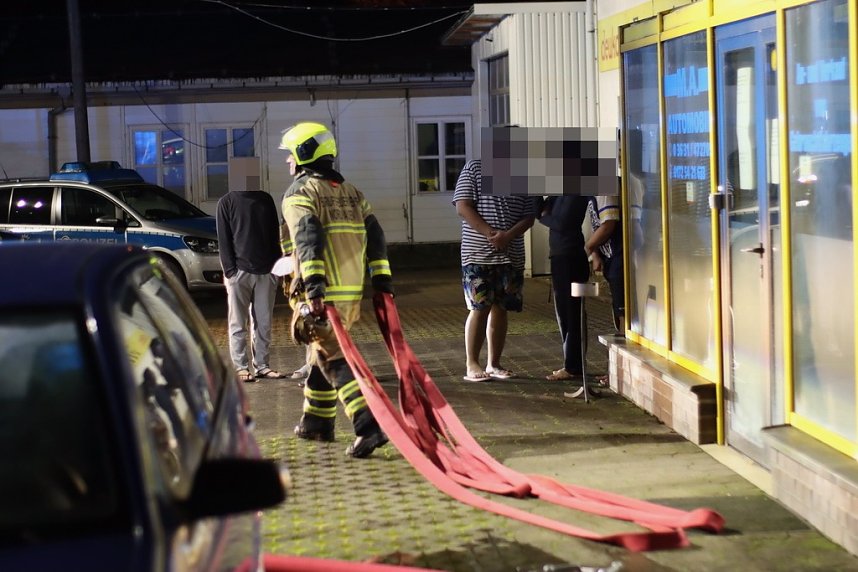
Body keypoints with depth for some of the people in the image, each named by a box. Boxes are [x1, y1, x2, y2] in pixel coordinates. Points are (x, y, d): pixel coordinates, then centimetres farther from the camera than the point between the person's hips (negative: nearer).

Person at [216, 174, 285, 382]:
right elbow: (223, 240, -2)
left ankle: (262, 365, 12)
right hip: (239, 271, -3)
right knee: (238, 324, 0)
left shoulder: (265, 199, 13)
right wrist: (230, 271, -10)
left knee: (264, 322, 5)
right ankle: (241, 367, 3)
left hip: (265, 271, 3)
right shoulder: (227, 202, 3)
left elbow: (274, 235, 14)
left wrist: (276, 266, 5)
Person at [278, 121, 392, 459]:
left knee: (334, 361, -9)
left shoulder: (300, 193, -5)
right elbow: (374, 235, 12)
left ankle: (369, 426, -21)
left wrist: (314, 287, -26)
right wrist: (382, 280, 10)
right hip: (353, 292, 8)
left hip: (323, 294, -8)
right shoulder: (350, 191, 18)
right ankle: (316, 423, 31)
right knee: (322, 355, 21)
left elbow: (308, 239, -20)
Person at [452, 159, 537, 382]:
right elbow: (463, 207, -8)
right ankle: (472, 365, 1)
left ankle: (494, 364, 15)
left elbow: (529, 215, 5)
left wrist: (508, 235, -14)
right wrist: (491, 234, -17)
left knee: (501, 308, 7)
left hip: (511, 255, 4)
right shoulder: (473, 168, 0)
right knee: (479, 308, -6)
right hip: (478, 255, -4)